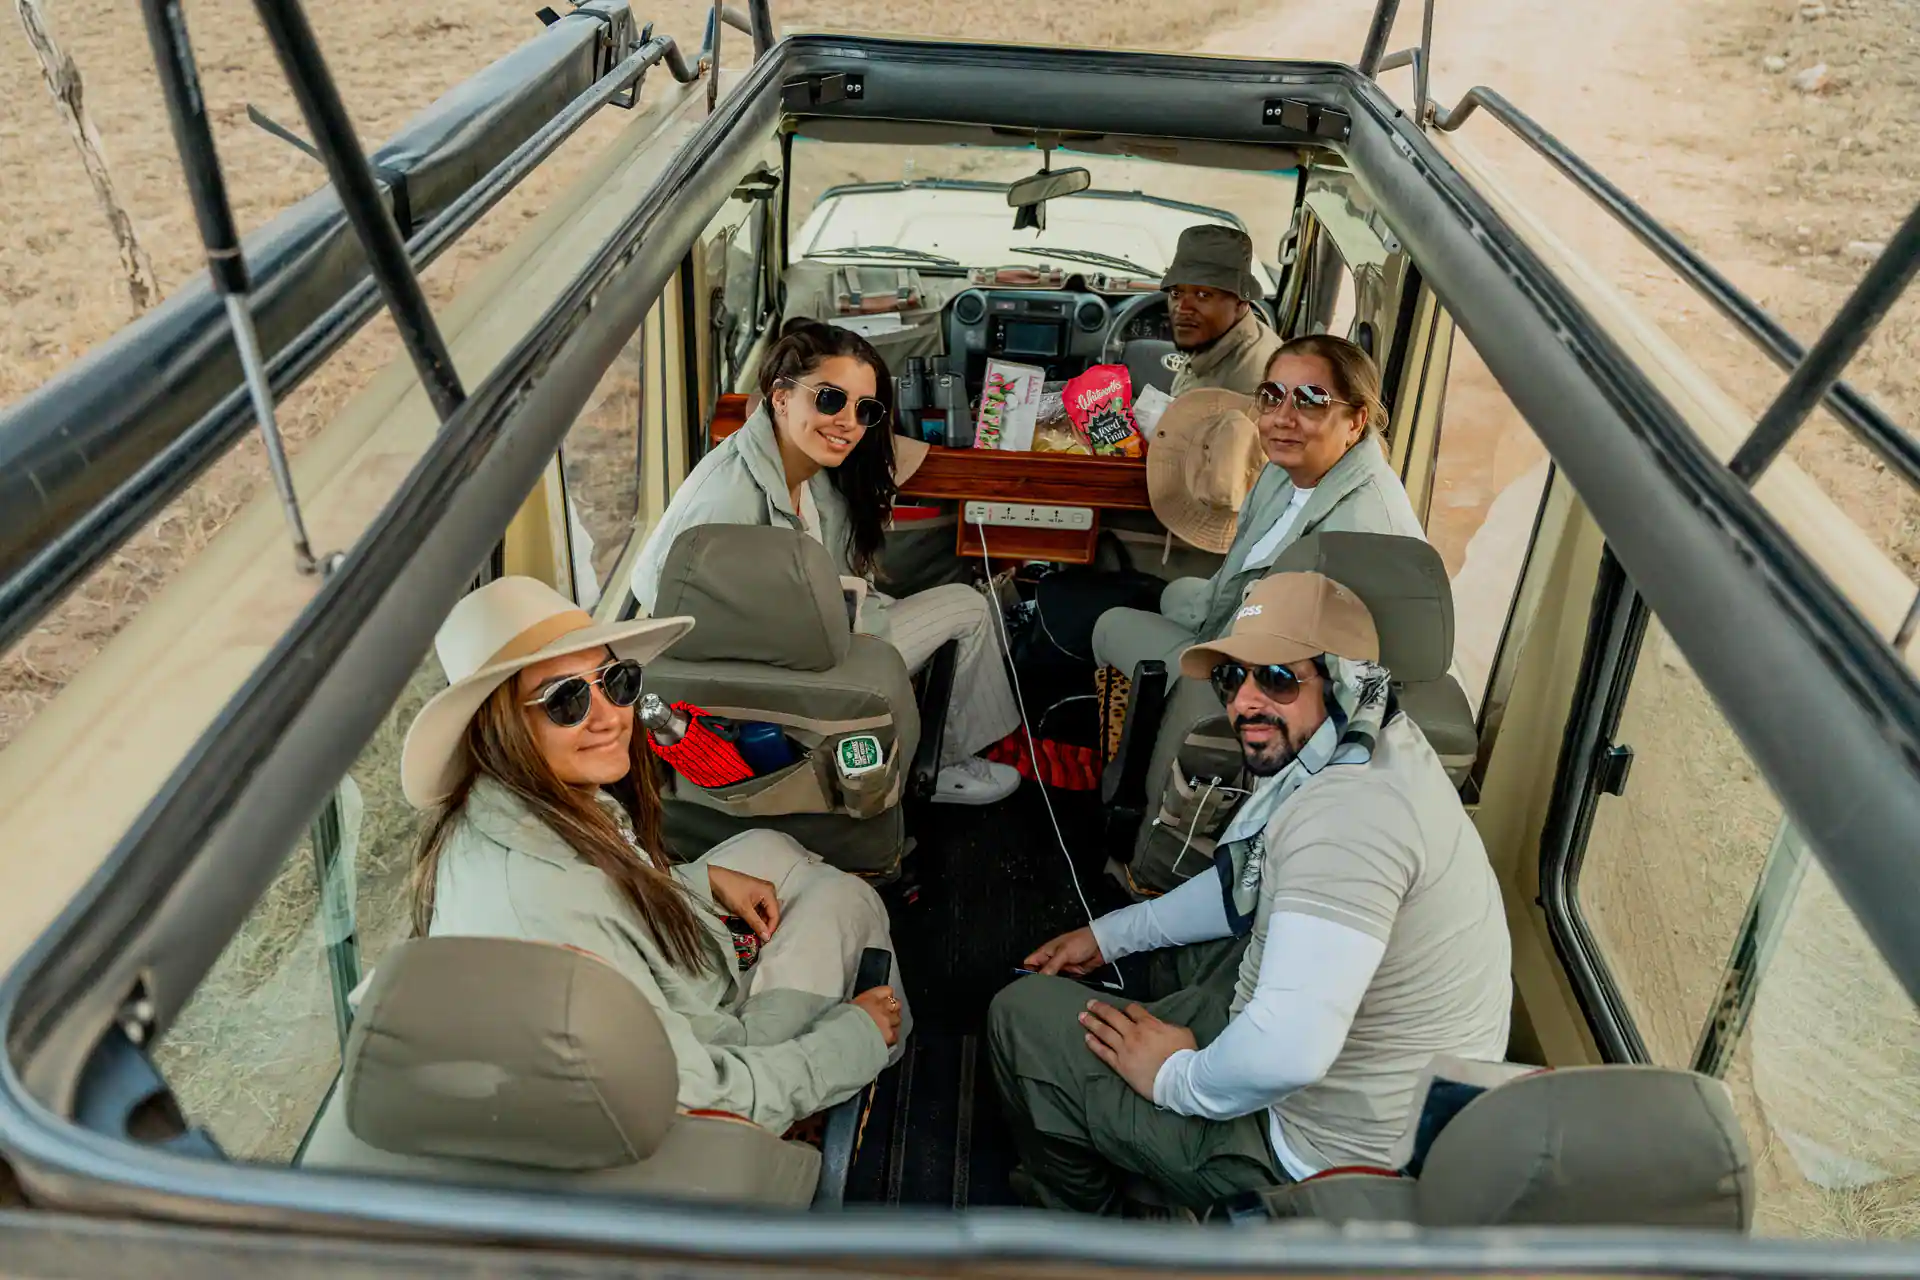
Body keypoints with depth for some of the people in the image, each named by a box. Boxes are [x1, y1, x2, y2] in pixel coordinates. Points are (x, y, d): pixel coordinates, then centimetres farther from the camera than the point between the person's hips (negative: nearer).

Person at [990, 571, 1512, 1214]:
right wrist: (1111, 934, 17)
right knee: (1182, 938, 30)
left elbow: (1287, 1053, -39)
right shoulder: (1373, 748, 1)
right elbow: (1250, 888, 17)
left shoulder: (1346, 811, -32)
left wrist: (1179, 1080, -19)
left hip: (1324, 1155, -10)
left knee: (1023, 1015, -2)